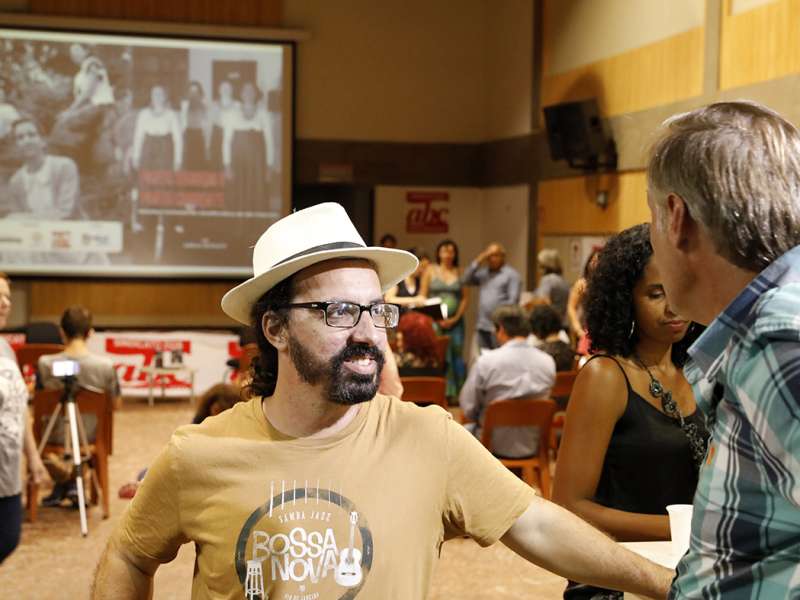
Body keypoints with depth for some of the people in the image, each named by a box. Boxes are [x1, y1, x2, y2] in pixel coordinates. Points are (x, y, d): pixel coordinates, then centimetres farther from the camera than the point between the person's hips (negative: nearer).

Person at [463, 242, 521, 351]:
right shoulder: (483, 273, 17)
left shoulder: (511, 274, -1)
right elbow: (466, 280, 5)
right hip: (482, 326, 6)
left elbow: (513, 300, -9)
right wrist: (478, 261, 0)